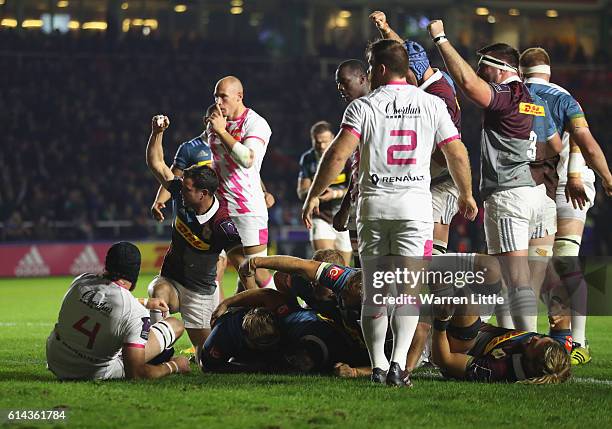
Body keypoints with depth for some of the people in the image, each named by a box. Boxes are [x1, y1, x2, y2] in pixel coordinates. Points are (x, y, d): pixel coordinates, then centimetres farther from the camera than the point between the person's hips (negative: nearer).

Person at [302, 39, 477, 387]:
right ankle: (398, 361, -17)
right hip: (415, 204, 0)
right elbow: (457, 154, 7)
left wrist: (314, 195, -4)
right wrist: (467, 195, 22)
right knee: (408, 289, -1)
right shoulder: (431, 104, 3)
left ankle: (377, 364, 5)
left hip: (373, 204, 0)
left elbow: (338, 155, -12)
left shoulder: (363, 107, -3)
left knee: (374, 291, 9)